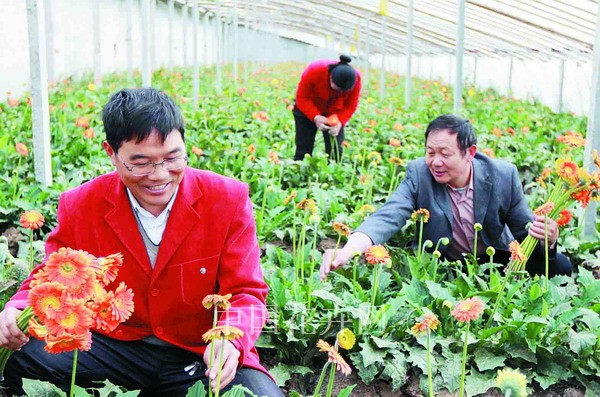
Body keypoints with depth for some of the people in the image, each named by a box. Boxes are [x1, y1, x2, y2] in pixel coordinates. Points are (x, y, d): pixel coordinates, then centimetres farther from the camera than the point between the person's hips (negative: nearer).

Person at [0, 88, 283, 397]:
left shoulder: (229, 200, -9)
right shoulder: (79, 206, -3)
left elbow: (246, 294, -8)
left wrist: (230, 340, -31)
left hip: (201, 356, -1)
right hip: (116, 347, 2)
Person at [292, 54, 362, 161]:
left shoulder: (355, 78, -26)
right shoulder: (314, 71, -33)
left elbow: (350, 105, -15)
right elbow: (302, 98, -22)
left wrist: (340, 122, -34)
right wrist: (315, 117, -37)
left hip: (335, 113, 2)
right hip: (308, 111, -1)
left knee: (335, 152, -6)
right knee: (303, 152, -2)